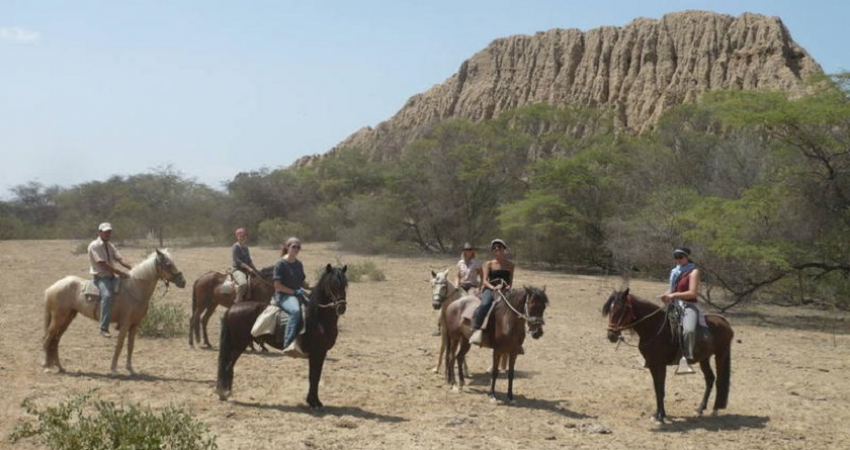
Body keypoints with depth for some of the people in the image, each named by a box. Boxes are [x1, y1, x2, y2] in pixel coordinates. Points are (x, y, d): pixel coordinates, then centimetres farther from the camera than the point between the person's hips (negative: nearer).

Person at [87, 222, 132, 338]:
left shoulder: (110, 246, 15)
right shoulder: (94, 246, -10)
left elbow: (120, 258, 2)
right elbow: (103, 264, -20)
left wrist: (132, 269, -16)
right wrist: (120, 272, -26)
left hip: (112, 276, 8)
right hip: (100, 277, -8)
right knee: (107, 295, -33)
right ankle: (104, 328, -33)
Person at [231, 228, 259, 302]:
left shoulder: (245, 248, 17)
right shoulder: (236, 247, -8)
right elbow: (237, 261, -17)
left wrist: (255, 269, 9)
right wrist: (248, 268, -22)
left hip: (246, 270, 9)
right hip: (238, 269, -9)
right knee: (243, 283, -36)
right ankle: (237, 301, -30)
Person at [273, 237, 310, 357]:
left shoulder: (299, 264, 16)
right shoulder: (281, 264, -6)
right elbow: (277, 285, -9)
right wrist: (294, 291, -15)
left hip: (298, 295, 8)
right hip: (283, 296, -8)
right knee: (296, 310, -38)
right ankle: (289, 344, -41)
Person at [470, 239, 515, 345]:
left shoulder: (510, 265, 16)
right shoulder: (489, 264, 9)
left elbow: (510, 281, 16)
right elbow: (484, 281, -1)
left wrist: (508, 287, -8)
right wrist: (493, 288, -20)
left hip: (505, 291, 3)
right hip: (490, 289, -3)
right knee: (485, 304, -36)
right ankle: (476, 330, -36)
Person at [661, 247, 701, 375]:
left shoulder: (693, 271, -3)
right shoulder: (675, 271, 17)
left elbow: (692, 293, -13)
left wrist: (674, 295, -18)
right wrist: (666, 295, 2)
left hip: (688, 305, -8)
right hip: (674, 305, 8)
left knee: (688, 329, -35)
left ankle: (684, 359, -37)